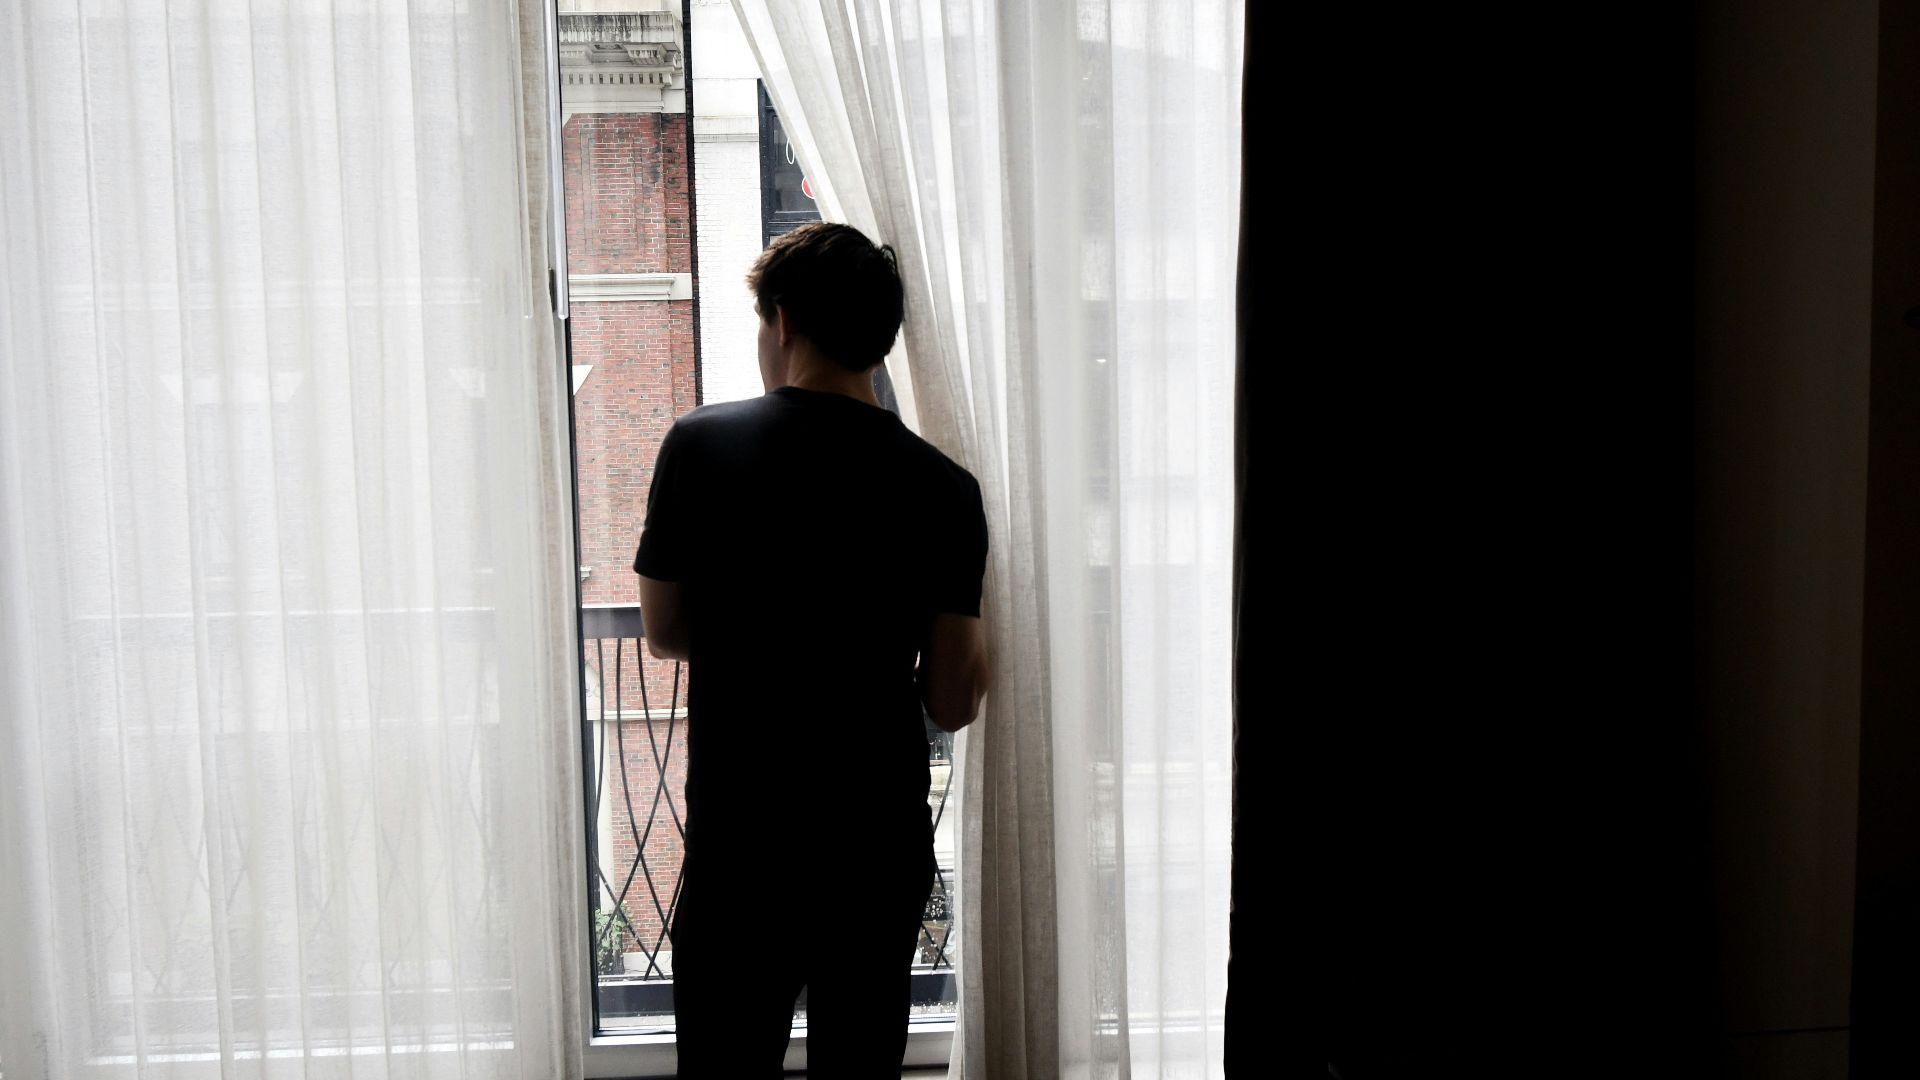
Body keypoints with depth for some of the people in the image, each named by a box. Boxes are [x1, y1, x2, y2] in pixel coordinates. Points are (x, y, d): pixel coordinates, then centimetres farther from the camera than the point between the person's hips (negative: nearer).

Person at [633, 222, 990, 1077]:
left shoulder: (700, 446, -8)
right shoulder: (945, 489, -7)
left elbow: (663, 633, 2)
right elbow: (953, 704, -5)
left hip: (737, 839, -1)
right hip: (883, 840, 1)